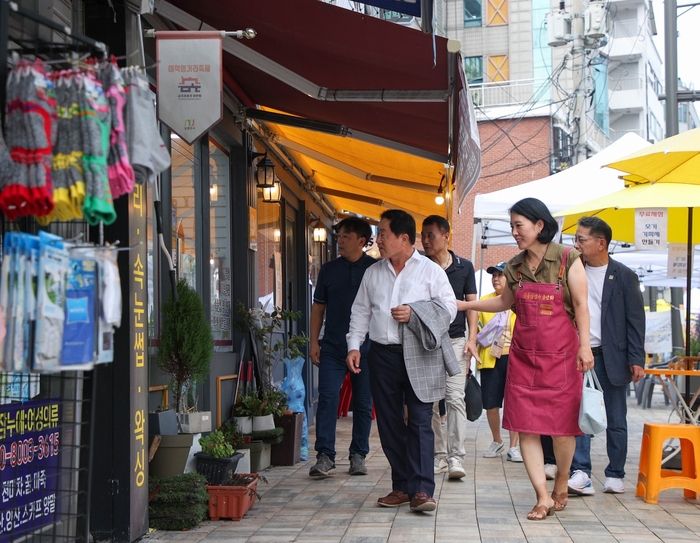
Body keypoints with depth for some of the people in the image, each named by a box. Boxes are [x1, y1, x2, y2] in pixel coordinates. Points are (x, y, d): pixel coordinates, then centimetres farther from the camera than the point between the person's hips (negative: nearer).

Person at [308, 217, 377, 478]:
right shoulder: (329, 270, 10)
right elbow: (318, 307, 13)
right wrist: (314, 341, 5)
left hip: (366, 348, -1)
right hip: (332, 348, 1)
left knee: (363, 404, 5)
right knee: (327, 399, -8)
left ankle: (358, 456, 16)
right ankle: (325, 456, -6)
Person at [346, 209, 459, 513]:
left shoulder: (430, 270, 3)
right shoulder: (373, 273, 16)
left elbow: (448, 308, -1)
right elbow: (360, 312, 17)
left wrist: (414, 314, -13)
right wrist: (354, 345, 5)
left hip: (418, 356, -4)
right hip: (382, 354, 5)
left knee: (420, 422, -8)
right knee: (389, 423, 6)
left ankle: (421, 490, -10)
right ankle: (401, 486, 13)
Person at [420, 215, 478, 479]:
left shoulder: (464, 267, 5)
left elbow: (471, 304, 8)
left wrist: (471, 339, -2)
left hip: (455, 339, -1)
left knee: (455, 398, -11)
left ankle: (456, 457, -12)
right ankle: (439, 456, 11)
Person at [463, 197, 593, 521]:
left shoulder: (567, 260, -5)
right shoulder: (515, 267, 8)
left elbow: (581, 304, -7)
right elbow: (505, 302, 23)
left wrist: (585, 346, -13)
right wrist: (465, 305, 18)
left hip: (561, 354, -4)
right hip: (524, 356, 4)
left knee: (562, 426, 1)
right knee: (526, 427, -3)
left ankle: (561, 484, 25)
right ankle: (543, 497, 0)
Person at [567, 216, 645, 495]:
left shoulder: (624, 276, -1)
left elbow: (635, 320, -2)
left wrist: (636, 360, -8)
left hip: (612, 357, -2)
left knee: (616, 420, 6)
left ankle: (615, 475, 17)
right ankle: (580, 474, -9)